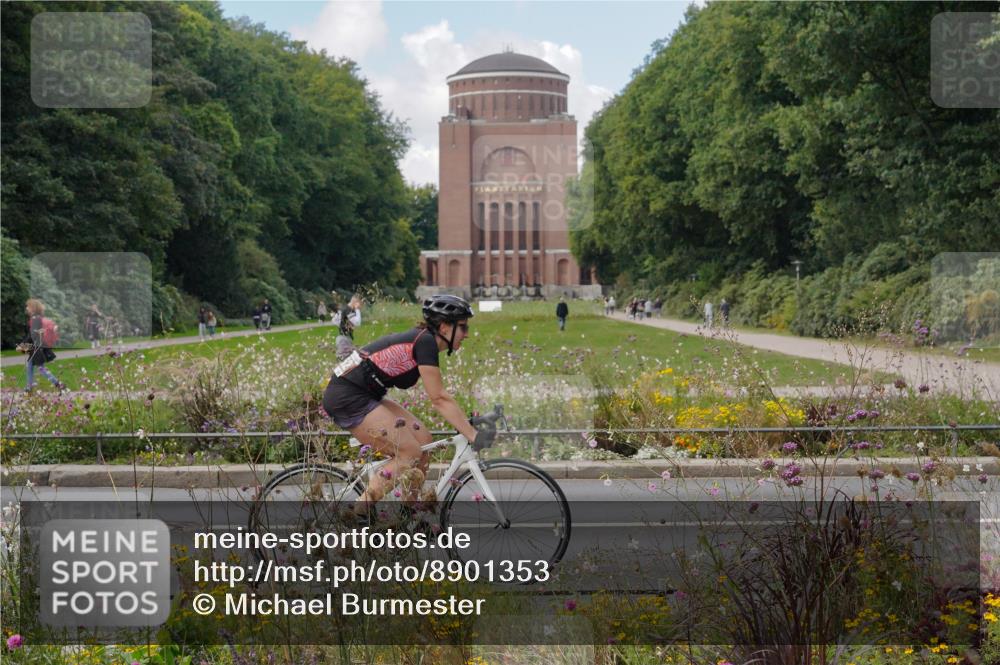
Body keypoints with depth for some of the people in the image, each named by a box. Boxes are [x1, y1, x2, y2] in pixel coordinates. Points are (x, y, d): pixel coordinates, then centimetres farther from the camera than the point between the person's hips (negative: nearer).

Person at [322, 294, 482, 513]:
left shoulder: (420, 340, 13)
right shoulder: (425, 342, -15)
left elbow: (439, 397, 18)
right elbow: (439, 399, -17)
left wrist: (467, 423, 15)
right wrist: (474, 436, -17)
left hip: (362, 396, 10)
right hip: (347, 398, -10)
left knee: (423, 440, 6)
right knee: (411, 453, -10)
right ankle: (357, 514, -9)